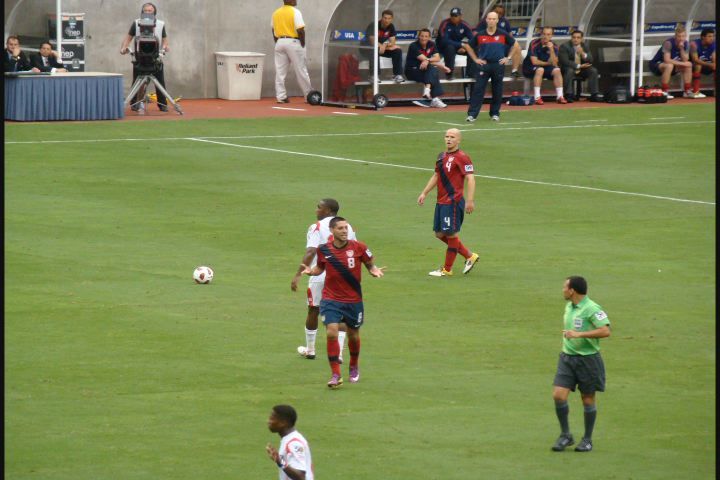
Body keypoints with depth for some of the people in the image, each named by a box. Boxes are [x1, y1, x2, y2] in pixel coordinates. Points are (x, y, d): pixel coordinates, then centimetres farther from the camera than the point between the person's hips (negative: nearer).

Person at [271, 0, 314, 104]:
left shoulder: (276, 13, 8)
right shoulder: (295, 12, -10)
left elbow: (273, 30, 11)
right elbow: (300, 30, -15)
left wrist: (277, 43, 16)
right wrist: (303, 45, -6)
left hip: (280, 42, 5)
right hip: (293, 42, -5)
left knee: (280, 71, 5)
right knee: (301, 70, 3)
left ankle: (280, 96, 1)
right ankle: (309, 96, 10)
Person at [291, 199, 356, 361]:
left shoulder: (317, 228, -7)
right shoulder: (348, 228, 9)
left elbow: (310, 252, -17)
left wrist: (298, 275, -20)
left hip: (320, 276, -3)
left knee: (313, 312, 14)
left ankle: (309, 350, 25)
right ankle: (338, 353, -3)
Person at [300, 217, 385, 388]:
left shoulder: (358, 247, -9)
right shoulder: (323, 250, -5)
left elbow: (370, 265, 3)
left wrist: (375, 270, -19)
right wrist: (311, 271, -9)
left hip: (353, 300, 1)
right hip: (331, 299, 0)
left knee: (353, 335, 15)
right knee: (331, 333, -17)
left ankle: (354, 367, 42)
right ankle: (336, 375, -10)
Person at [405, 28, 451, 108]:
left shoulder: (431, 45, 6)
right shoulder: (414, 46, -14)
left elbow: (437, 58, -7)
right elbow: (424, 59, -20)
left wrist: (428, 60, -31)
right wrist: (443, 67, -22)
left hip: (425, 70, 6)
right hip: (411, 71, -6)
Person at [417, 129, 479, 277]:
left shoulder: (461, 157, -12)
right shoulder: (442, 156, 14)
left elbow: (470, 178, -17)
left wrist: (470, 201, -25)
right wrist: (424, 193, 25)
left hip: (453, 202, -9)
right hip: (441, 202, 9)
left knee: (451, 234, -2)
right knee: (440, 234, 12)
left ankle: (447, 270, 8)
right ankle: (469, 256, 24)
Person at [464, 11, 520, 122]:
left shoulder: (503, 34, 1)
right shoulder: (480, 35, 2)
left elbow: (515, 45, 13)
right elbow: (469, 47, 15)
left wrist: (508, 57, 7)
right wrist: (475, 59, 6)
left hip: (498, 66, 0)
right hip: (483, 65, 0)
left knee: (497, 91, 5)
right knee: (478, 90, -7)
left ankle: (495, 113, 17)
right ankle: (472, 114, -9)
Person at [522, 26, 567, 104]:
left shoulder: (553, 46, -4)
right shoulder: (534, 45, -16)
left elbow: (554, 64, -14)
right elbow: (534, 62, -22)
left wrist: (551, 50, -25)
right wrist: (547, 63, -10)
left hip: (545, 67, 5)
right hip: (529, 69, -5)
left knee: (557, 70, -20)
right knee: (540, 70, -35)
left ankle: (560, 96, -20)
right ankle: (537, 97, -36)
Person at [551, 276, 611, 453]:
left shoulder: (592, 309, -16)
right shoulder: (569, 307, 9)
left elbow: (606, 331, -26)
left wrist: (579, 334, -29)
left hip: (588, 359, -6)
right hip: (567, 357, 6)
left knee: (588, 400, 4)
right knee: (558, 395, -6)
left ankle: (587, 440, 17)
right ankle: (565, 435, 8)